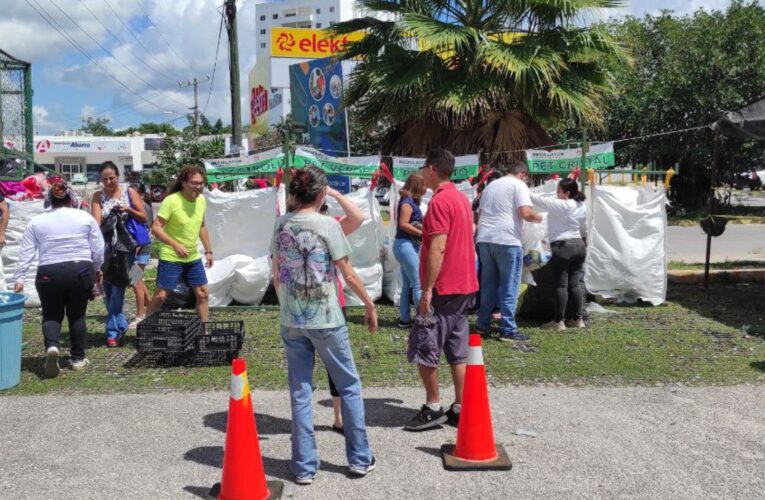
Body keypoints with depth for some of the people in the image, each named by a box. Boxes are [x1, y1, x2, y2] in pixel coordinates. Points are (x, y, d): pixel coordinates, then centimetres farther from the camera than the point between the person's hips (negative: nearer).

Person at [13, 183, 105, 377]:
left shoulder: (36, 221, 6)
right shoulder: (85, 217, 4)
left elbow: (26, 253, 3)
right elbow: (98, 249, 5)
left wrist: (19, 278, 8)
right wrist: (96, 269, 19)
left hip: (48, 274, 0)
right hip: (81, 271, 0)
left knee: (51, 315, 13)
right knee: (77, 314, 13)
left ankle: (52, 346, -14)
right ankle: (78, 358, 17)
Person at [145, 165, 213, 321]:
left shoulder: (201, 200, 3)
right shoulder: (171, 201, -18)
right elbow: (155, 228, -20)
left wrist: (208, 251, 16)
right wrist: (175, 245, -33)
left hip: (193, 257, 6)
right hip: (171, 258, -6)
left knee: (203, 293, 8)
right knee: (161, 295, -3)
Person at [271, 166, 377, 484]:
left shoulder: (281, 225, 3)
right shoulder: (328, 225, -10)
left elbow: (276, 276, 9)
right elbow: (349, 275, -8)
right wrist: (370, 305, 5)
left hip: (291, 321, 4)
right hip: (326, 320, -4)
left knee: (299, 393, 10)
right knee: (349, 387, 11)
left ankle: (304, 467, 15)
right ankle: (360, 459, 20)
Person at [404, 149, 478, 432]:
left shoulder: (440, 201, -15)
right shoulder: (462, 199, 15)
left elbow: (437, 249, -21)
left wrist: (427, 290, -20)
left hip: (443, 288, -9)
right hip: (464, 286, 10)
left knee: (422, 349, -1)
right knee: (457, 351, 11)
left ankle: (433, 408, 5)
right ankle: (459, 409, 16)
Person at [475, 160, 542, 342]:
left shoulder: (490, 186, 21)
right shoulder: (518, 185, -2)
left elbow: (479, 213, 25)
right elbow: (525, 213, -13)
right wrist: (537, 217, 6)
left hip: (484, 239, 7)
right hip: (506, 240, -7)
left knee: (488, 285, 15)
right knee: (509, 287, 0)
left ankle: (482, 325, 18)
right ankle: (508, 330, 0)